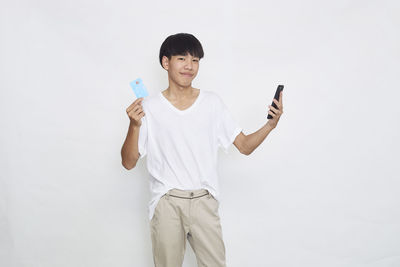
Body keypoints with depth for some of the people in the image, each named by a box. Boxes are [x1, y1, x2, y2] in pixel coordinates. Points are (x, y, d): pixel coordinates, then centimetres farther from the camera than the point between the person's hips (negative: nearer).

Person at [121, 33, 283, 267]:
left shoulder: (212, 102, 7)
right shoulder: (149, 107, 0)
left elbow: (245, 146, 7)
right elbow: (129, 163, -2)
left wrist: (271, 125, -10)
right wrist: (135, 125, -16)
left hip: (204, 201, 2)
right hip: (167, 203, -1)